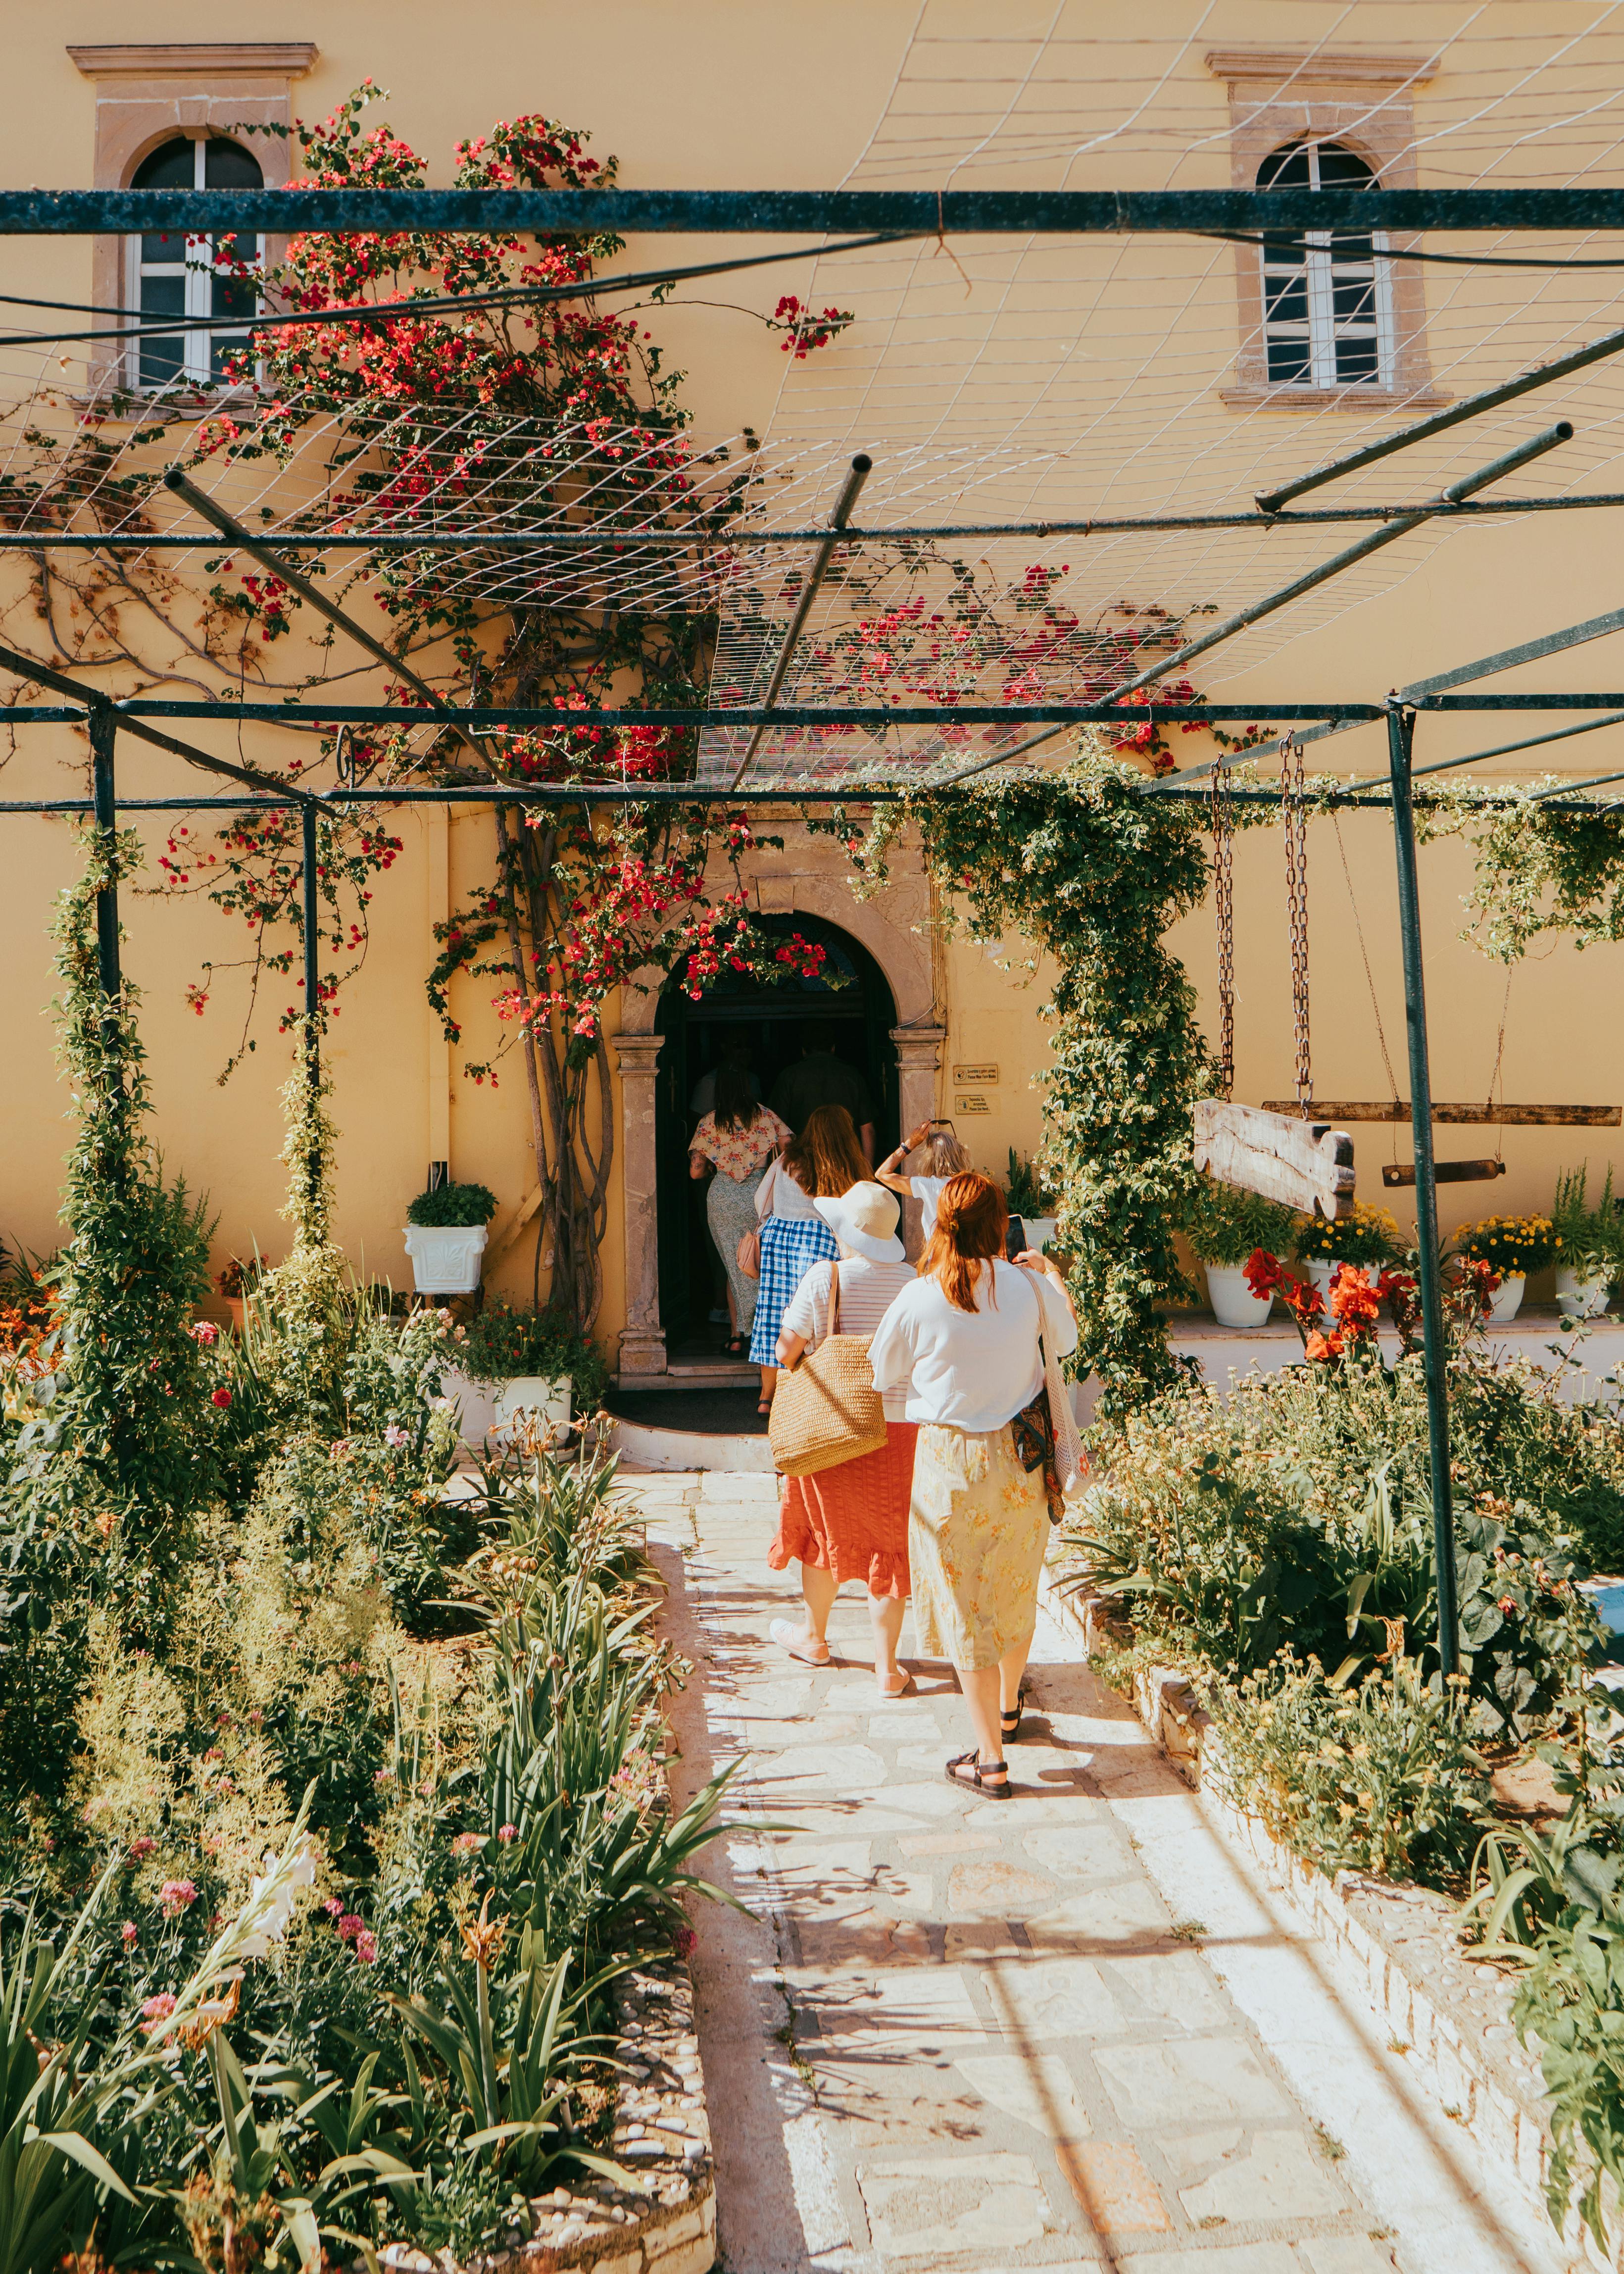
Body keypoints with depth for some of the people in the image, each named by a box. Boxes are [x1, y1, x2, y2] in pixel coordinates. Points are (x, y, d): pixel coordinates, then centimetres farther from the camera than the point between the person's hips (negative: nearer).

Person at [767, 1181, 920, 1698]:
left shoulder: (823, 1278, -13)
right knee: (888, 1542, 10)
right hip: (897, 1426, 2)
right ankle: (886, 1665, 14)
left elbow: (786, 1351, -10)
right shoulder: (913, 1281, -4)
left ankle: (814, 1637, 39)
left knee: (829, 1529, 18)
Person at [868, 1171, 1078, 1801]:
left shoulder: (919, 1299, -16)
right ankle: (1008, 1708, 44)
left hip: (952, 1460, -3)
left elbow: (884, 1374, -1)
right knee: (1015, 1588, 22)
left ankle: (990, 1761, 9)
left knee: (965, 1602, 6)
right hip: (1021, 1455, 4)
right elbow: (1067, 1340, 12)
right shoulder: (1027, 1285, -9)